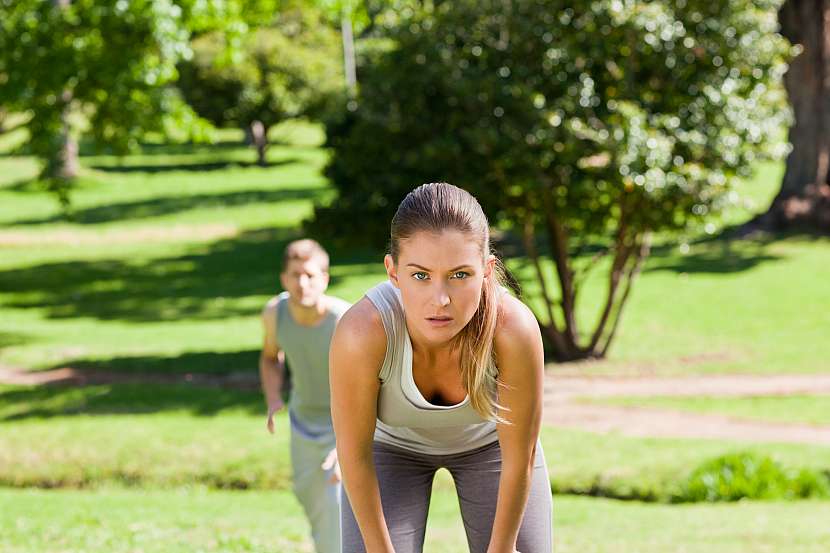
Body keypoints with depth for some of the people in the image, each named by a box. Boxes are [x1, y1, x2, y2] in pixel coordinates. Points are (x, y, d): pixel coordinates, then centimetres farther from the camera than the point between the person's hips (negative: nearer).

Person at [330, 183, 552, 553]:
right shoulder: (362, 333, -40)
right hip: (392, 446, -1)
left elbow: (520, 458, -22)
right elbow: (355, 456, -24)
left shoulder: (514, 330, -38)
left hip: (488, 441, 1)